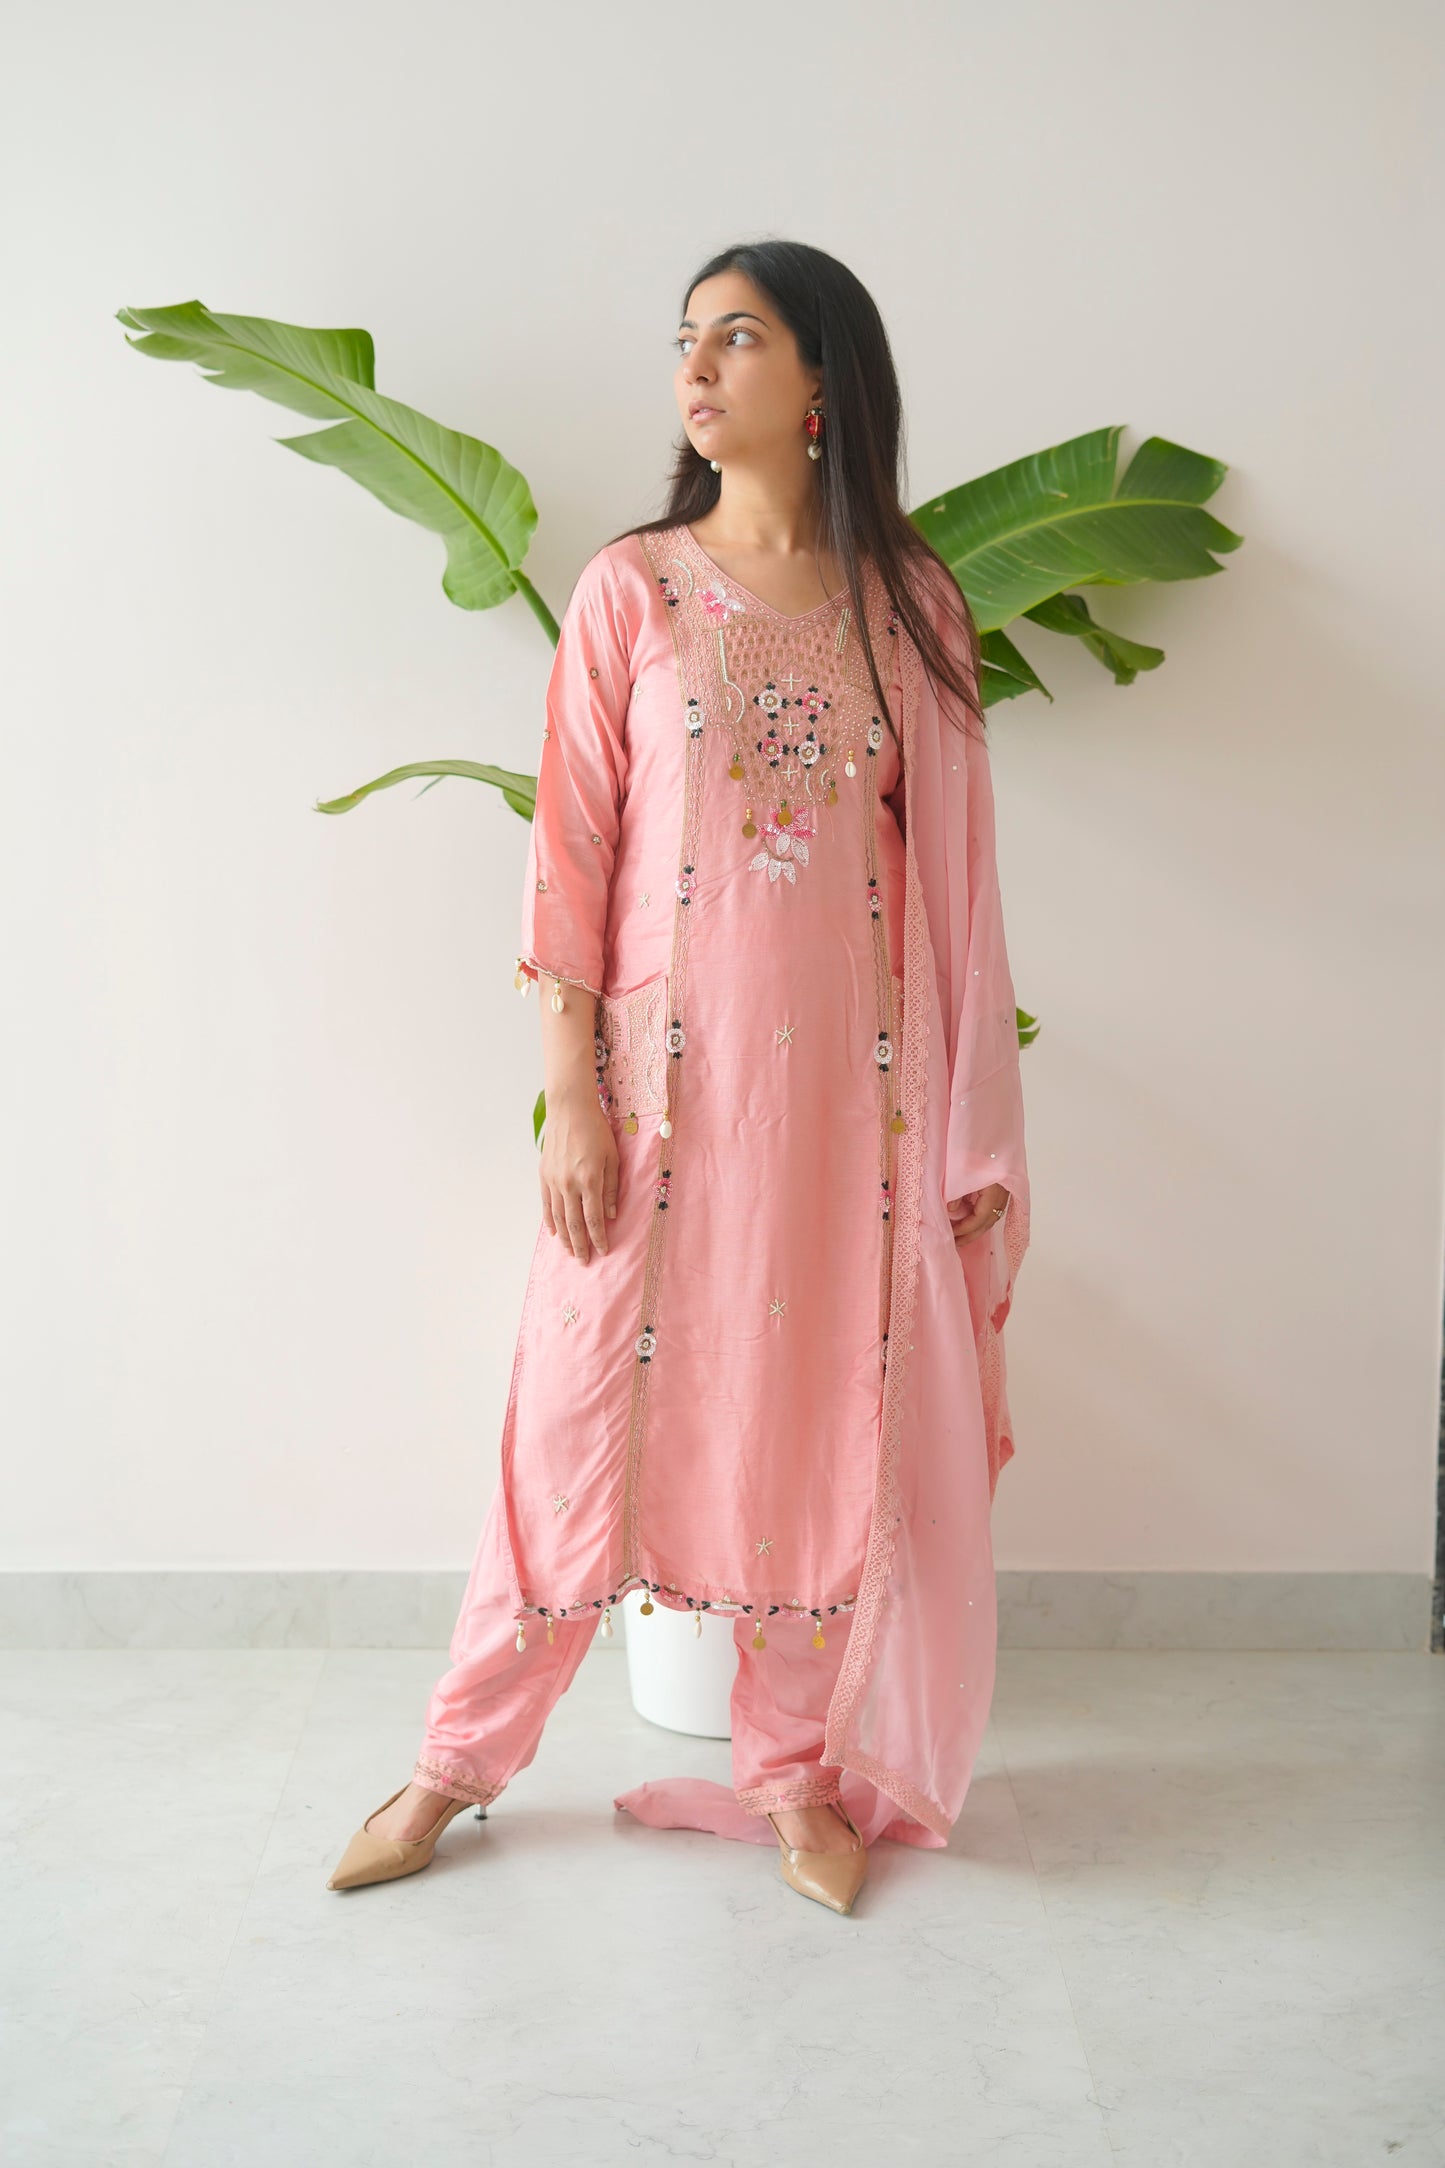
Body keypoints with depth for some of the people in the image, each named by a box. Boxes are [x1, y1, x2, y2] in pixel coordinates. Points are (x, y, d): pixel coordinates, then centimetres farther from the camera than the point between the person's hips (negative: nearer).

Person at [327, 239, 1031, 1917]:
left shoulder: (908, 598, 5)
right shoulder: (629, 589, 1)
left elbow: (950, 864, 5)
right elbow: (570, 855, -1)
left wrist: (965, 1123, 2)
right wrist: (569, 1095, -8)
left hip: (846, 1074, 2)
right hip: (666, 1063, -1)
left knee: (820, 1415, 8)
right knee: (590, 1404, 4)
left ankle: (796, 1768, 26)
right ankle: (457, 1763, 21)